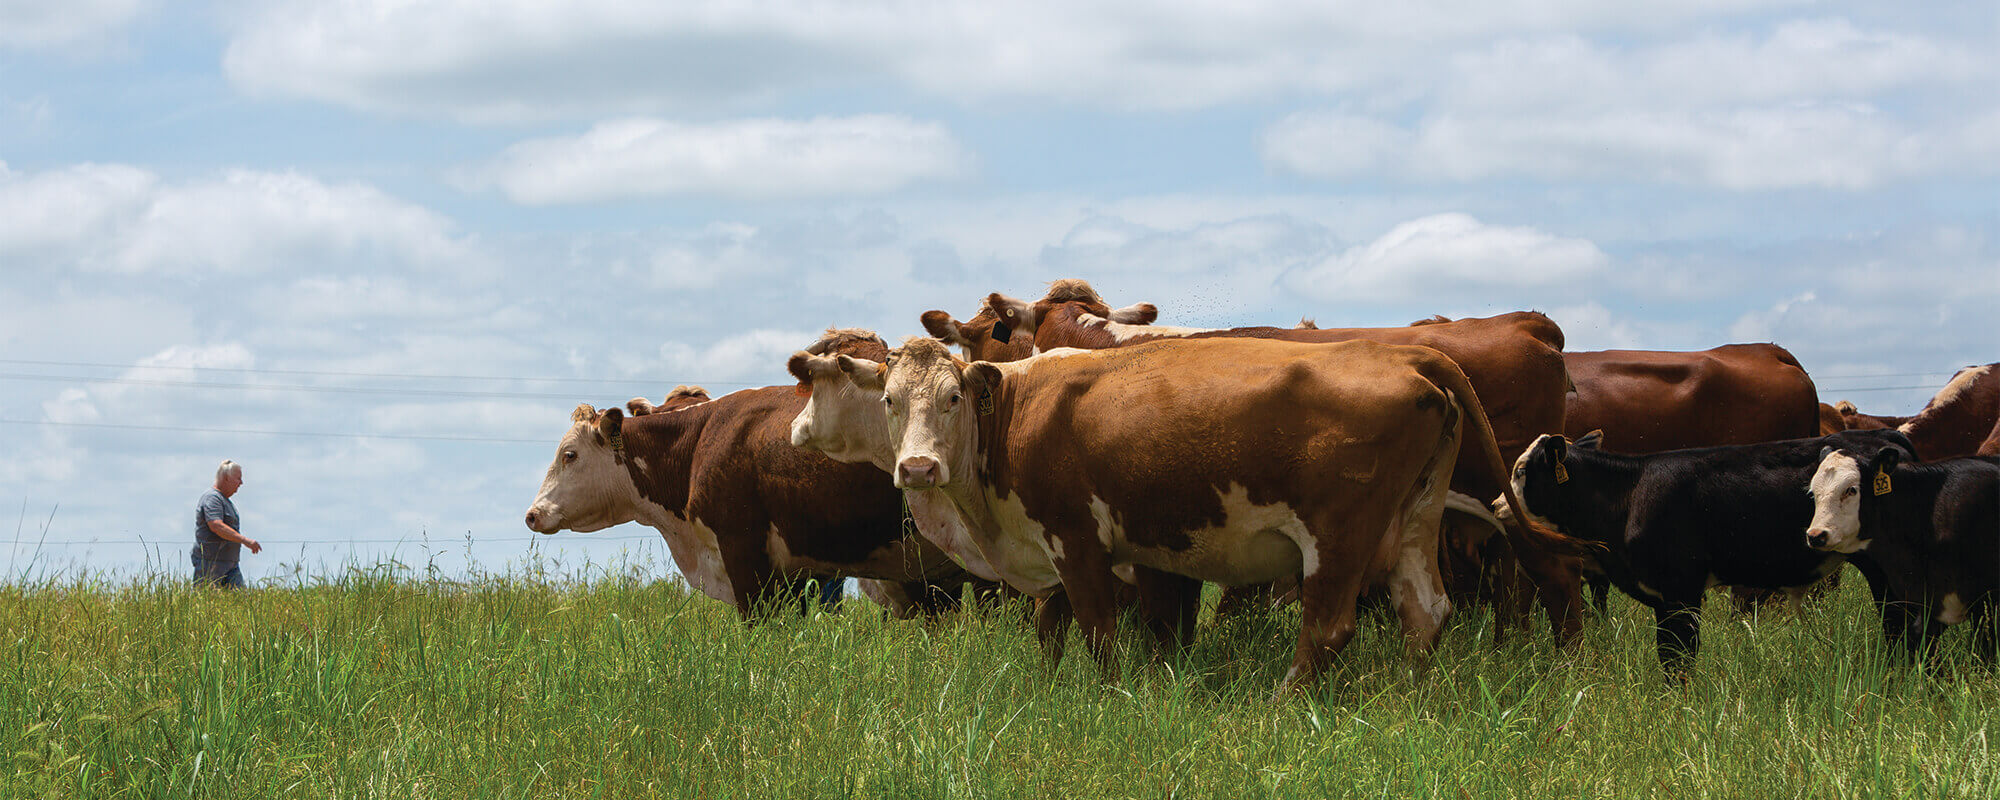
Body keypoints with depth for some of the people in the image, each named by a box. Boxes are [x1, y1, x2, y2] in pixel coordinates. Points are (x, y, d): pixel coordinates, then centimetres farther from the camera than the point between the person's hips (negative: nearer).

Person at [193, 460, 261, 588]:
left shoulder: (225, 500, 20)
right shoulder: (212, 498, -12)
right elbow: (216, 526, -26)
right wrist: (244, 540, -31)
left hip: (230, 564, 9)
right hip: (210, 563, -9)